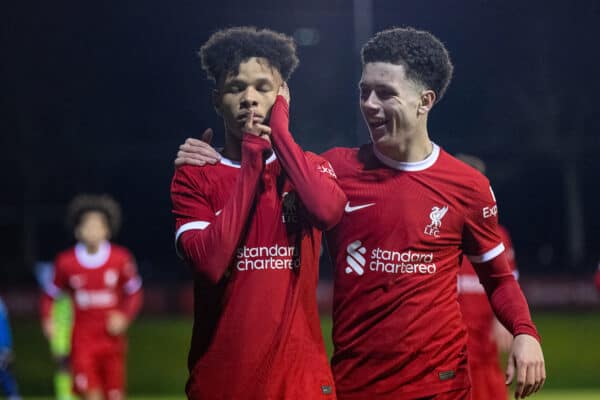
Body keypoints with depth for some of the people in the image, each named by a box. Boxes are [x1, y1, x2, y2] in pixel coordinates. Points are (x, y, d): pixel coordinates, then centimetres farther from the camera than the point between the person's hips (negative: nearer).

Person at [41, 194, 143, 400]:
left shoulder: (120, 258, -6)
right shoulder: (66, 262, -5)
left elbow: (134, 292, 6)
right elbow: (51, 294, 7)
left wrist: (124, 316, -10)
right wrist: (48, 319, -9)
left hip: (112, 338, 1)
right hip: (83, 339, -1)